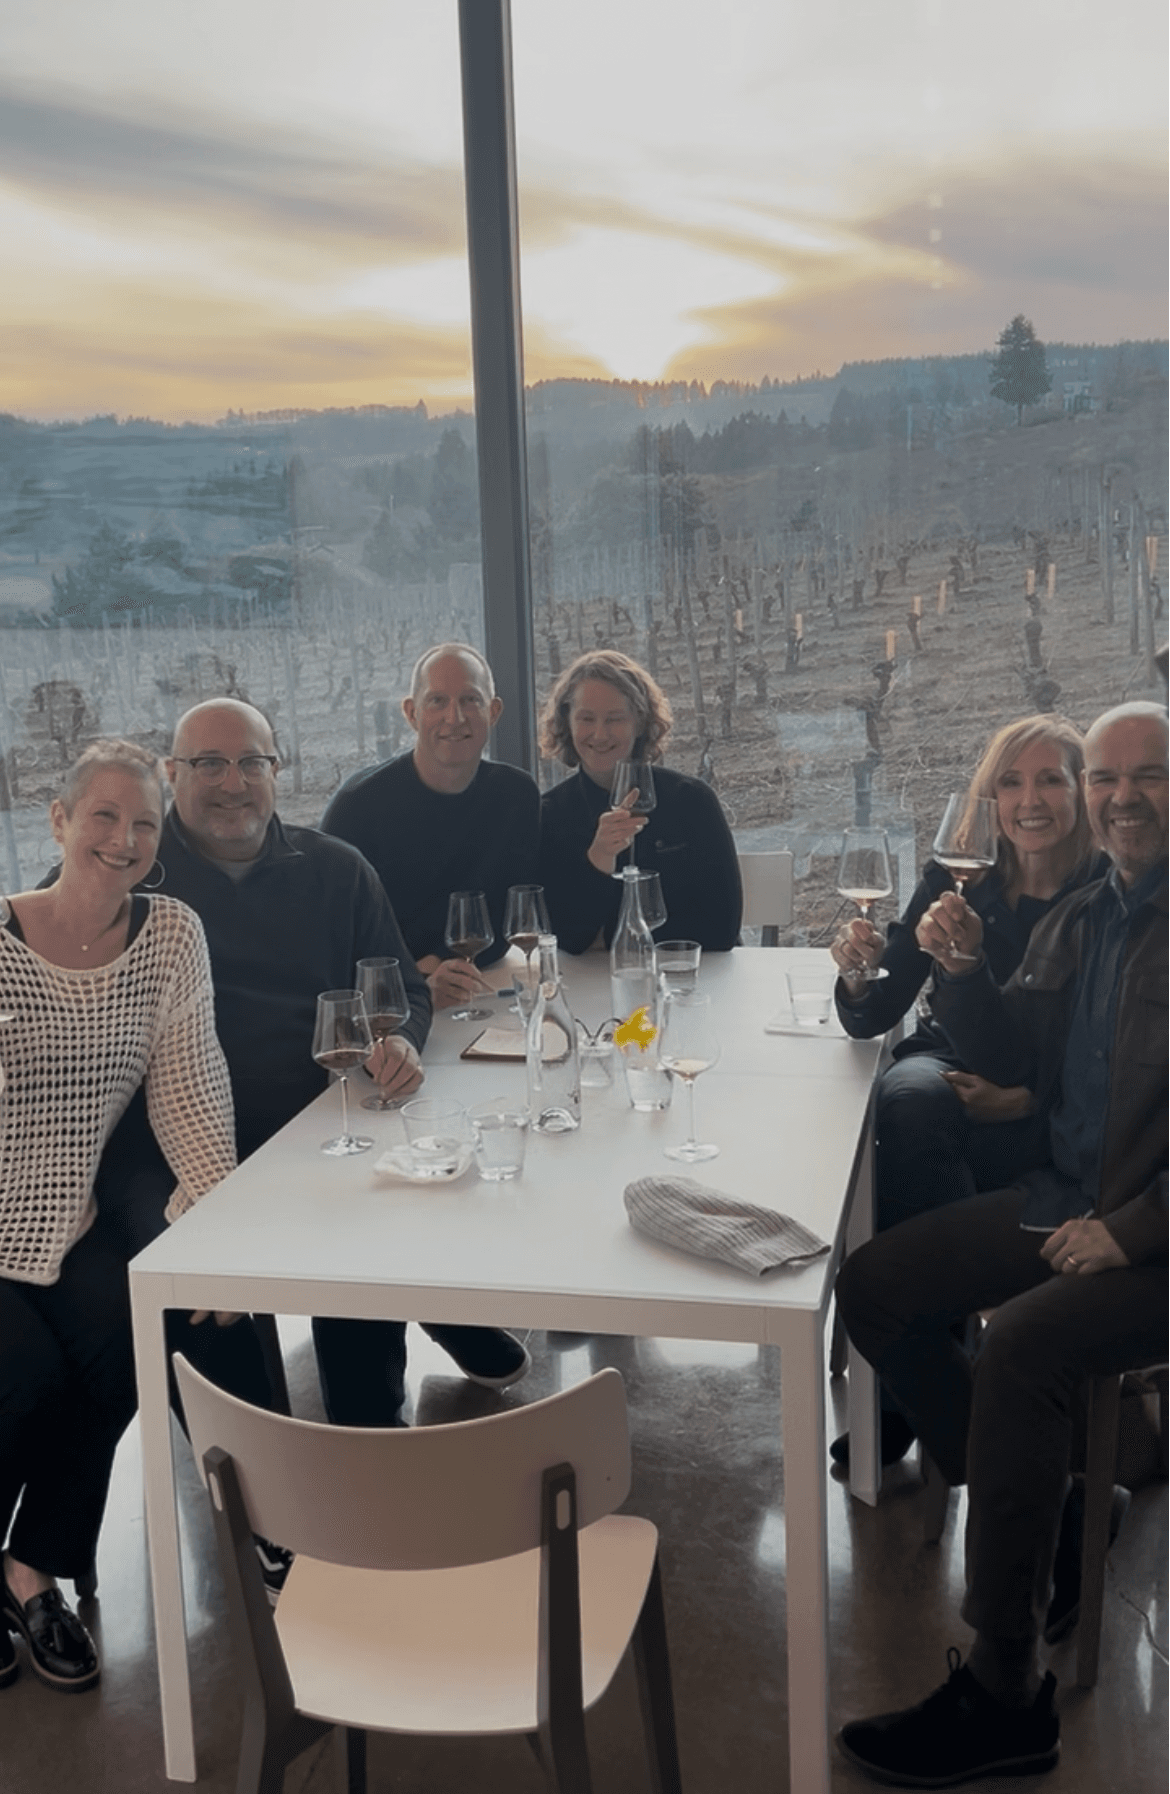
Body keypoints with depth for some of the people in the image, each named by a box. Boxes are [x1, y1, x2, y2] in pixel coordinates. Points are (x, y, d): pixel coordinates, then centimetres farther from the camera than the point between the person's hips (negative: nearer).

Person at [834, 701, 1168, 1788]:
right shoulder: (1079, 918, 12)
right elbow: (1008, 1061, 13)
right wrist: (961, 970, -5)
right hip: (1064, 1202, 9)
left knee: (1018, 1348, -30)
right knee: (872, 1287, 1)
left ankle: (1003, 1698, -16)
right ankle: (1031, 1511, 15)